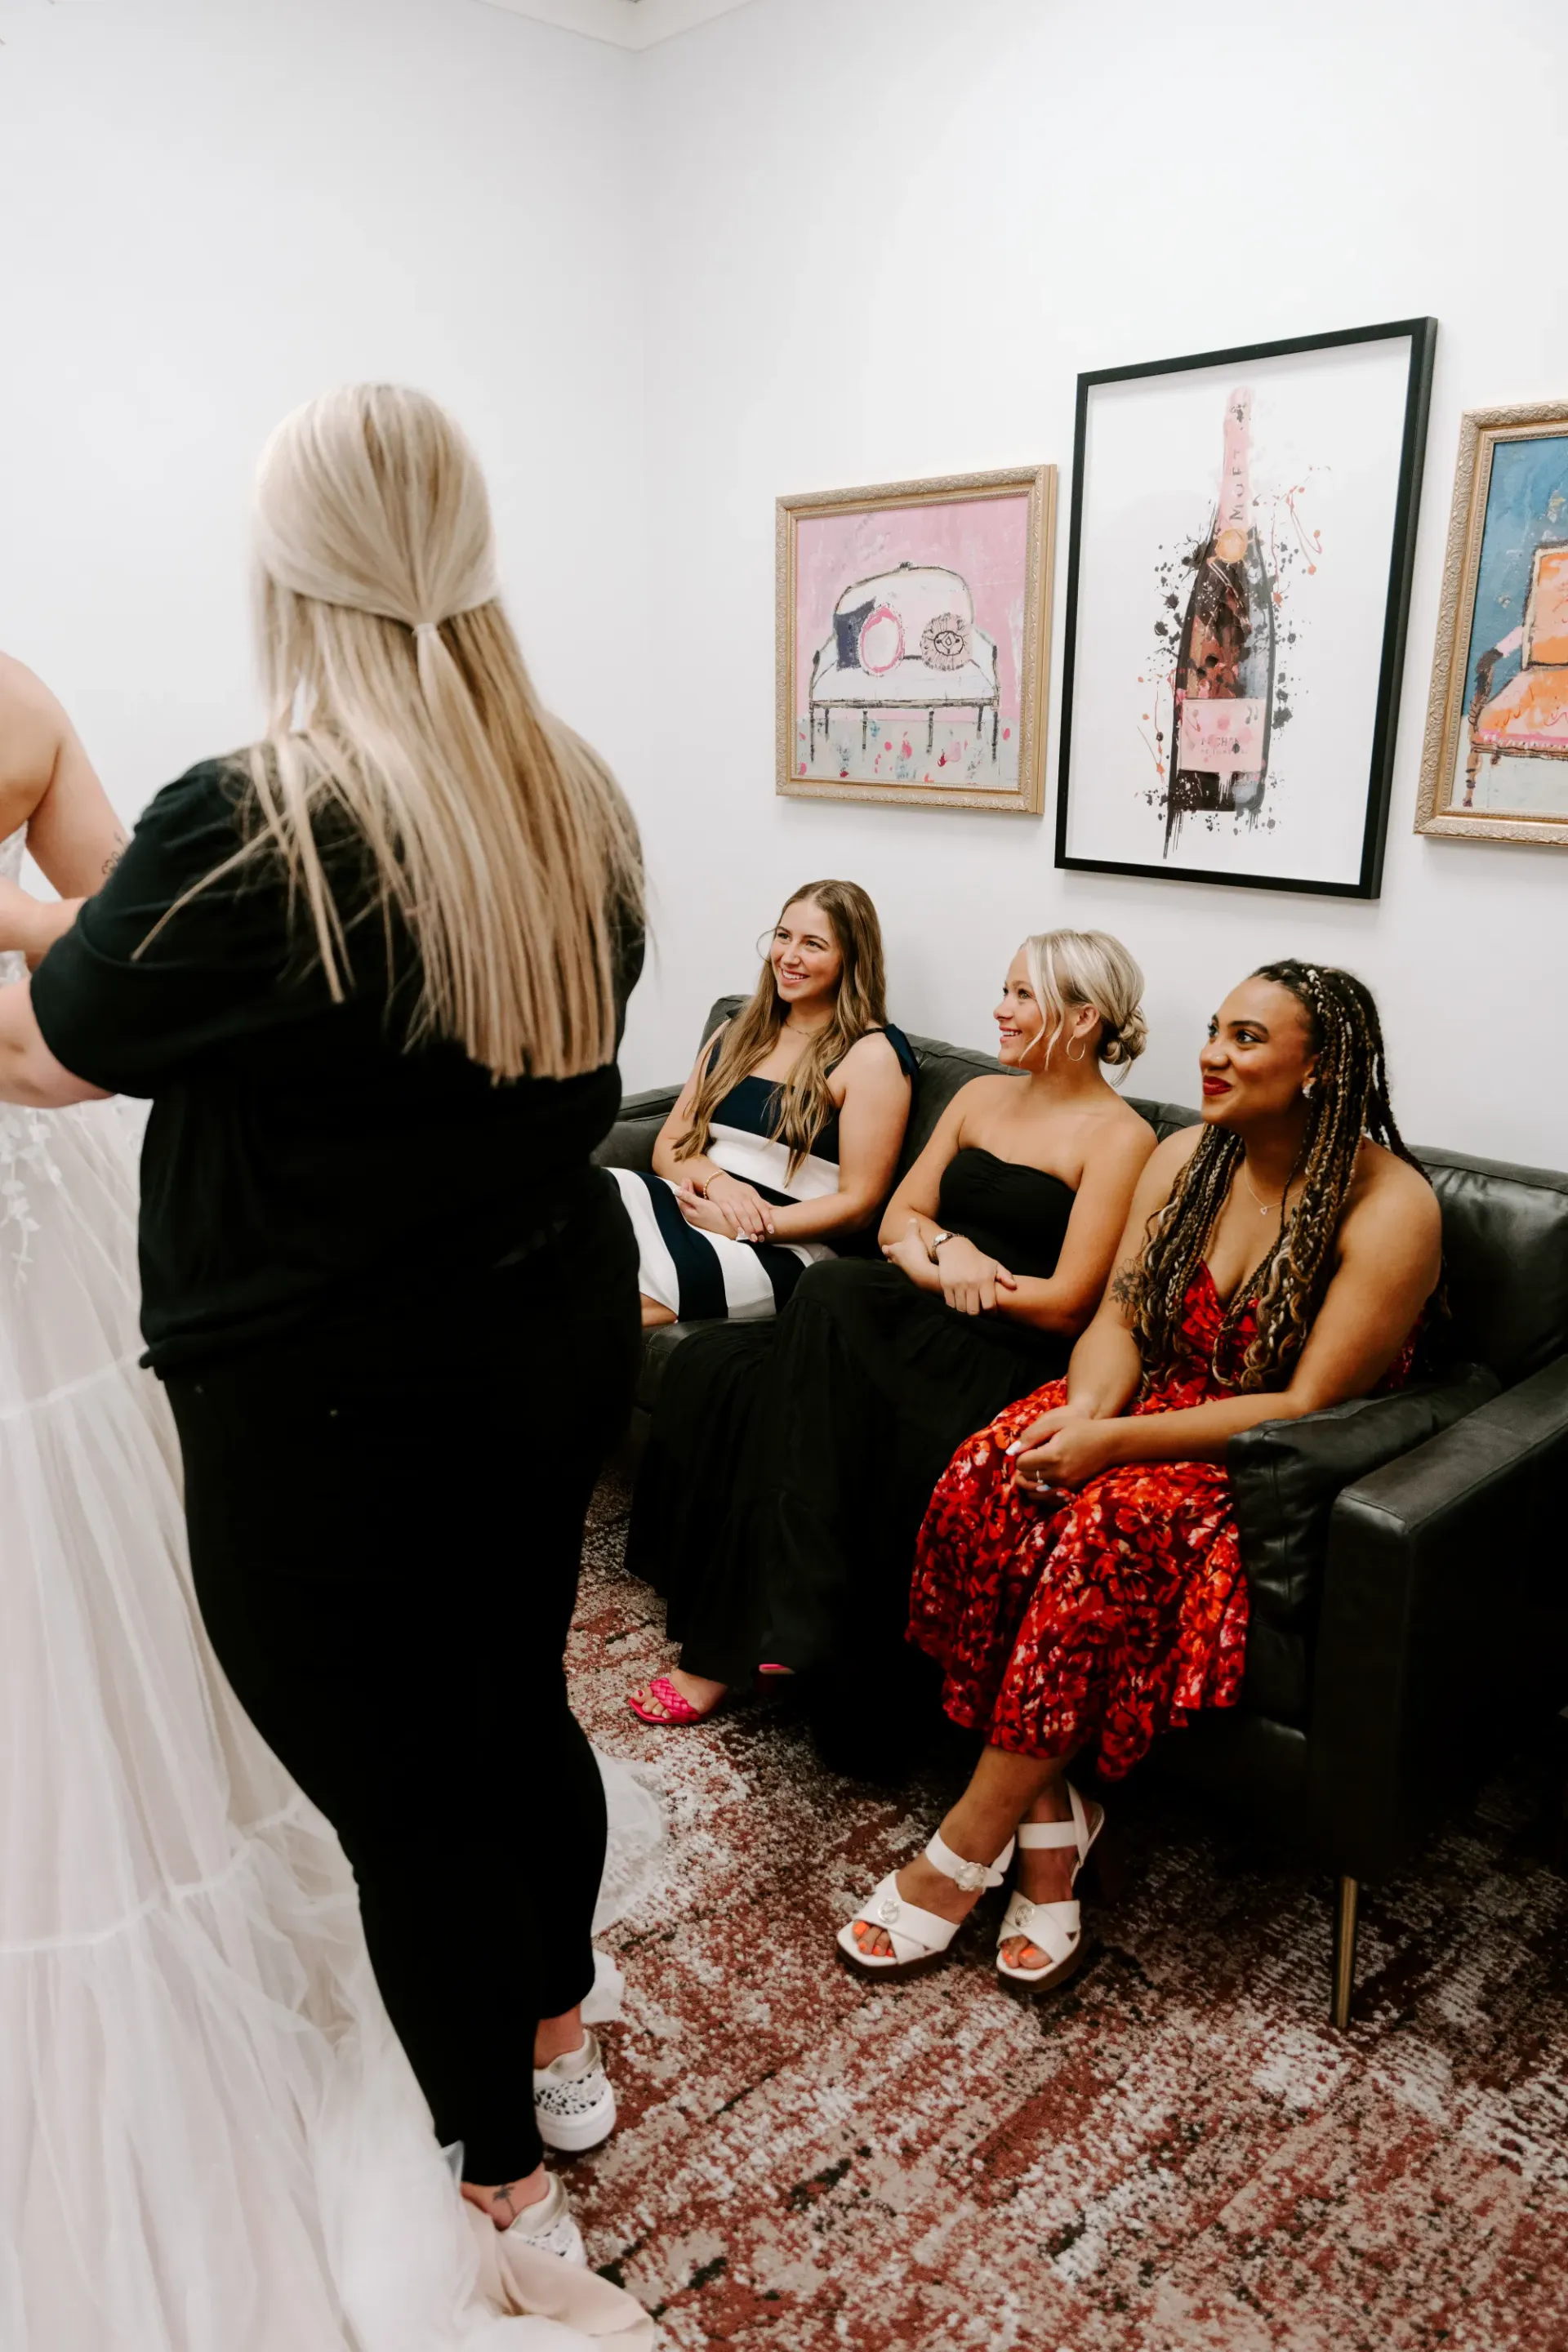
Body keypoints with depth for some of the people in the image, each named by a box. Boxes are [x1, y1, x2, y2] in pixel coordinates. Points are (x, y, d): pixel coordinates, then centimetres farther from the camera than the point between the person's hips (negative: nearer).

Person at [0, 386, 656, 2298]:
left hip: (334, 1402, -7)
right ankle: (559, 2047, 48)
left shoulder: (249, 824, -21)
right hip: (553, 1335, 7)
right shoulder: (575, 803, 1)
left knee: (402, 1797, 12)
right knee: (516, 1706, 24)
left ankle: (507, 2190, 34)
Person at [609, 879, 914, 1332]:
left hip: (783, 1246, -5)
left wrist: (748, 1226, -16)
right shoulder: (737, 1033, 18)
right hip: (695, 1204, 6)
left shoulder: (871, 1054, 0)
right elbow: (670, 1145, 14)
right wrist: (716, 1181, -9)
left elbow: (857, 1203, -5)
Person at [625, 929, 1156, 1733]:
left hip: (1007, 1355, -6)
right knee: (712, 1362, -18)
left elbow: (1067, 1303, -9)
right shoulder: (980, 1096, 19)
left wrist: (926, 1264, -8)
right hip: (914, 1316, 7)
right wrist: (945, 1246, -7)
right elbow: (897, 1217, 16)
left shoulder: (1120, 1137, -2)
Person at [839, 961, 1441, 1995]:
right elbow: (1118, 1318, 3)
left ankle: (970, 1846, -21)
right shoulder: (1186, 1159, 3)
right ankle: (1048, 1815, -16)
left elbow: (1311, 1405, -20)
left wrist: (1114, 1443, -26)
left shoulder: (1389, 1206, -15)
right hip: (1158, 1411, 6)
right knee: (991, 1474, -25)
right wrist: (1086, 1410, -20)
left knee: (1121, 1519, -36)